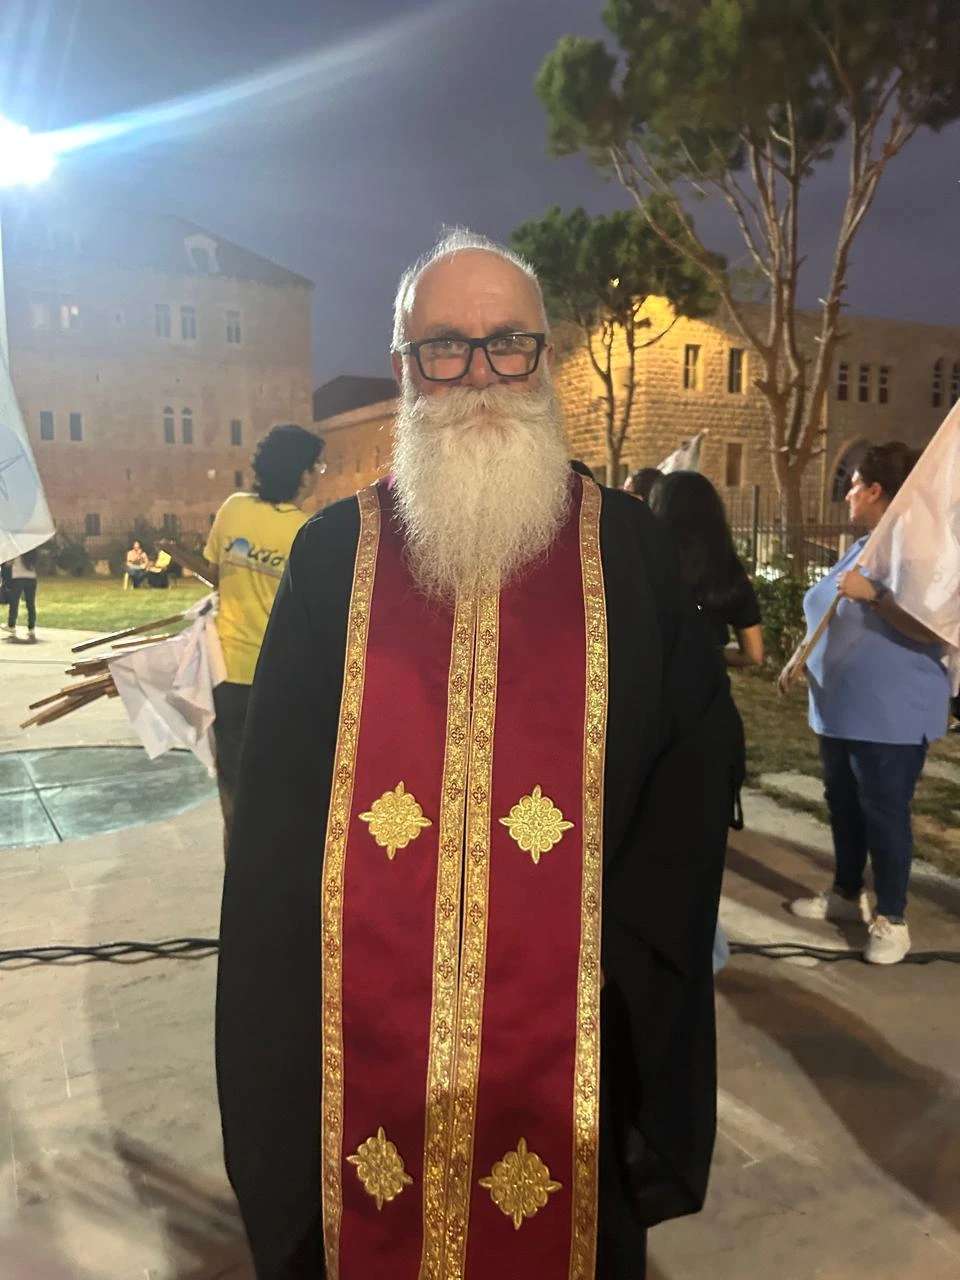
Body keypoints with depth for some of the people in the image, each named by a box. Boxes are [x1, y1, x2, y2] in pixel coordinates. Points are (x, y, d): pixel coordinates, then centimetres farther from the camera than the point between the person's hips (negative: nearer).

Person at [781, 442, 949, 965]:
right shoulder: (861, 547, 13)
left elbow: (937, 629, -27)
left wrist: (873, 594, -32)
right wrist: (799, 657, 14)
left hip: (891, 715, -9)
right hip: (841, 708, 9)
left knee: (884, 811, -1)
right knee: (843, 803, 17)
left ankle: (892, 919, 13)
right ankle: (846, 893, 32)